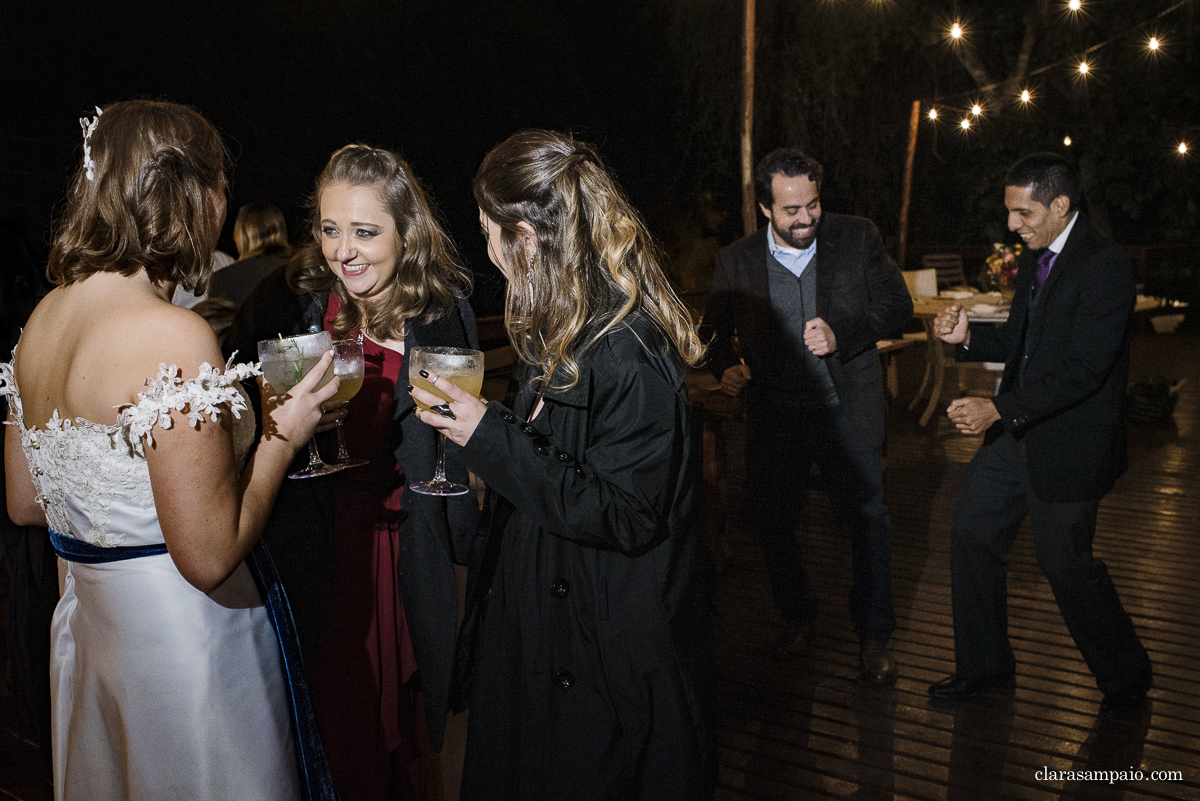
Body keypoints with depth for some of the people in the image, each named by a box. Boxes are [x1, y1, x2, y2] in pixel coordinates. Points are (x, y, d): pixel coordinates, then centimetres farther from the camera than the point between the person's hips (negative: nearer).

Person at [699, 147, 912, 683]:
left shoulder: (857, 238, -3)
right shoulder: (735, 261, -1)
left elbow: (897, 304, -1)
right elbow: (715, 328, 10)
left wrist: (843, 334, -18)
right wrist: (726, 366, -11)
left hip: (845, 411, -1)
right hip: (773, 414, 1)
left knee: (868, 518, 4)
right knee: (772, 521, 9)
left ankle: (873, 634, 24)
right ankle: (797, 616, 35)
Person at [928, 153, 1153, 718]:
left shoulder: (1105, 267, -18)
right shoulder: (1036, 257, 8)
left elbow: (1083, 370, -24)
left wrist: (1000, 410, -29)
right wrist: (968, 338, -3)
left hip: (1069, 443, -8)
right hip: (1016, 432, 8)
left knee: (1065, 563, 3)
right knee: (972, 535, 9)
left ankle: (1126, 676, 30)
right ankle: (985, 667, 27)